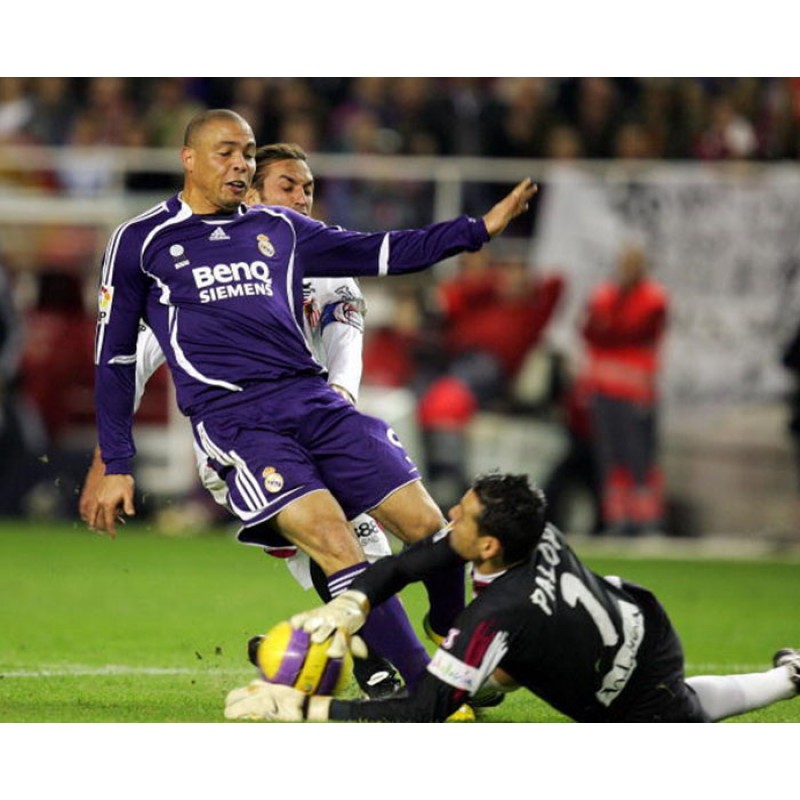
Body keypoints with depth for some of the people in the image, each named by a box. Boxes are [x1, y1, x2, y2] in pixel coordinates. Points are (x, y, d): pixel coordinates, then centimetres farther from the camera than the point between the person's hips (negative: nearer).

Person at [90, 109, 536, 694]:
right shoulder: (141, 243, 8)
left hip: (314, 399, 5)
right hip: (233, 418, -5)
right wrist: (115, 467, 7)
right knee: (335, 543, -24)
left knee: (428, 527, -8)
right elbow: (115, 357, 11)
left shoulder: (278, 229, 19)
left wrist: (480, 228, 16)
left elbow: (381, 253, 23)